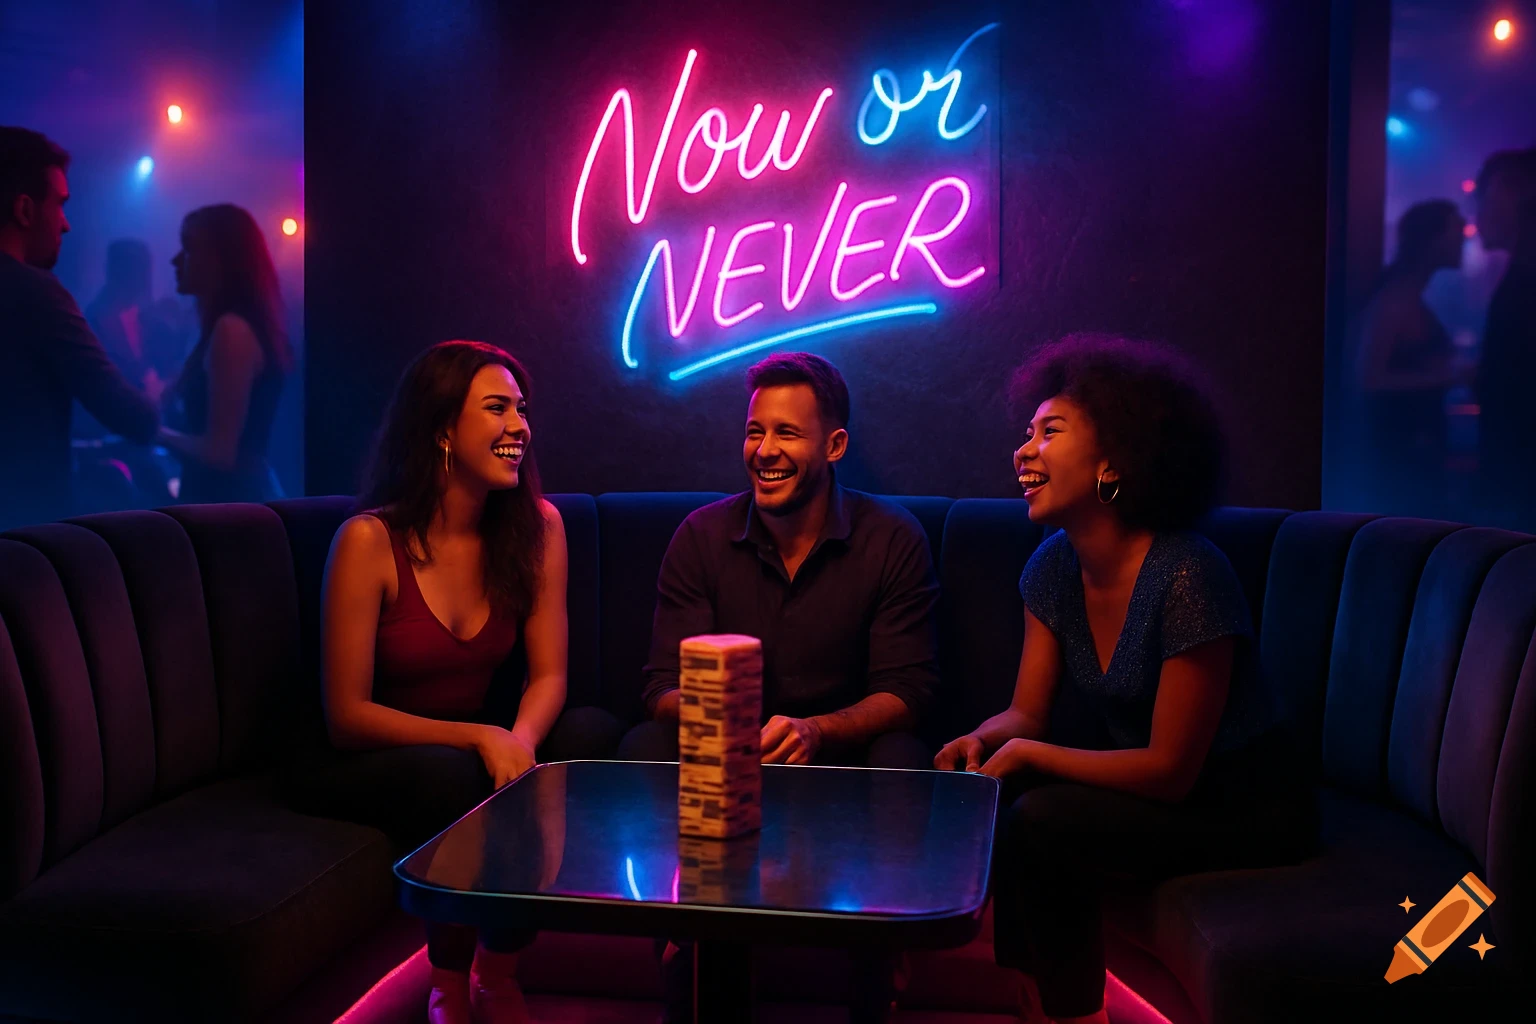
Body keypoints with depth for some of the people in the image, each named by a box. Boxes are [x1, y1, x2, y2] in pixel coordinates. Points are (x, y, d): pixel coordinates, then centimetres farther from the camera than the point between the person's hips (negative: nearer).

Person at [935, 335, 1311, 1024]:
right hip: (1145, 785, 7)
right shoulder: (1055, 565, -2)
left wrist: (1030, 753, -21)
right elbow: (1026, 712, 3)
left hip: (1241, 807, -7)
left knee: (1042, 822, -25)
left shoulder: (1186, 578, -26)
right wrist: (982, 739, -19)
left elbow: (1170, 770, -22)